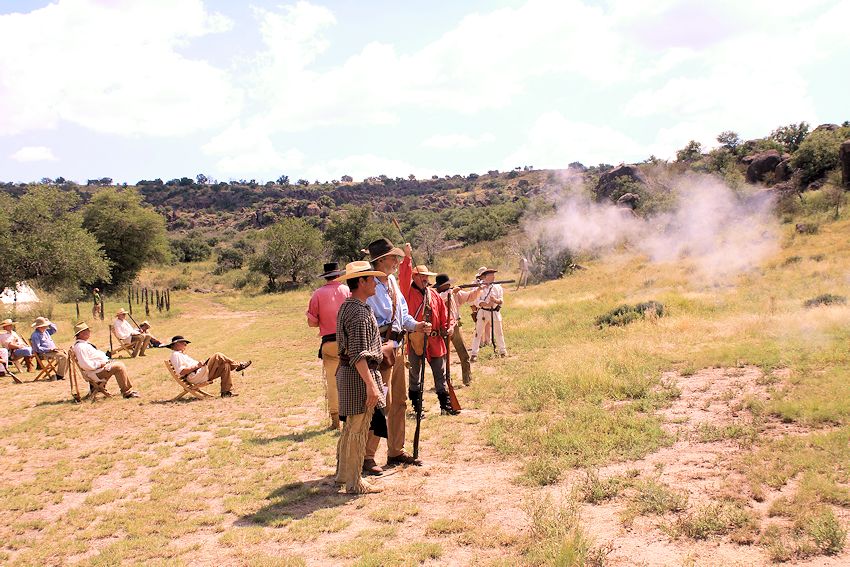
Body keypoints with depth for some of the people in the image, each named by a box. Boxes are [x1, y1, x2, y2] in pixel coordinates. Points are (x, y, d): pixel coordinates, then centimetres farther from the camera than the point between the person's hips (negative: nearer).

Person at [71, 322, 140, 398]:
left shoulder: (85, 343, 14)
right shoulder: (80, 347, -20)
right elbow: (85, 364, -27)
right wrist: (100, 364, -20)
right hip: (94, 372, -11)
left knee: (120, 364, 11)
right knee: (119, 367, -17)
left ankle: (129, 388, 11)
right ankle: (126, 392, -11)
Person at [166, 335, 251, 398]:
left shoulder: (182, 354, 29)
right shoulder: (175, 355, -4)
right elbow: (181, 372, -17)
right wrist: (196, 366, -18)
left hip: (202, 375, 10)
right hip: (196, 377, -10)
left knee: (225, 366, -2)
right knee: (218, 356, -14)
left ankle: (226, 391, -3)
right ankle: (238, 365, 1)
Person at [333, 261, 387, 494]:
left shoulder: (346, 307, 13)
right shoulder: (359, 312, -20)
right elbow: (358, 355, -25)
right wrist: (371, 385, -26)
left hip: (346, 371, 10)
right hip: (359, 375, -10)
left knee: (351, 426, 20)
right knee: (358, 429, -2)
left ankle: (343, 473, 31)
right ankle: (354, 483, 6)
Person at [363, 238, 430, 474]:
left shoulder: (392, 282, 12)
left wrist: (414, 325, 1)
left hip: (397, 346, 10)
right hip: (380, 348, -9)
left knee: (399, 402, 15)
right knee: (381, 403, -8)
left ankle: (396, 452, 27)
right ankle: (366, 457, 2)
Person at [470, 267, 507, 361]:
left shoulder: (498, 287, 4)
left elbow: (501, 300, -2)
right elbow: (477, 302, -12)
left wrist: (496, 300, -24)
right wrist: (486, 304, -29)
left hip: (495, 312, 3)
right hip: (483, 311, -3)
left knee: (498, 332, 14)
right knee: (478, 332, -3)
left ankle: (502, 351, 31)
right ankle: (474, 354, 1)